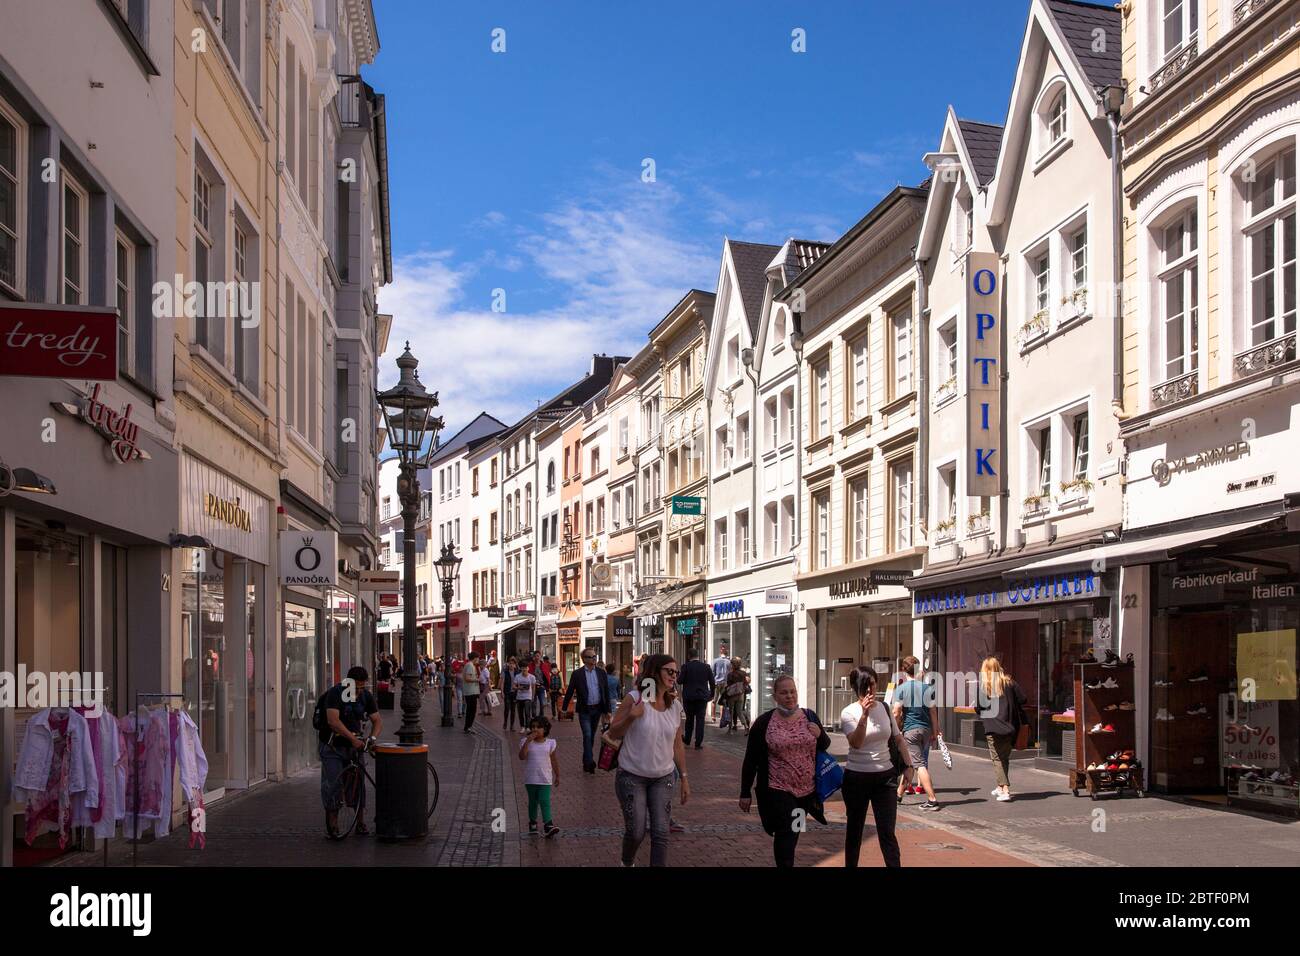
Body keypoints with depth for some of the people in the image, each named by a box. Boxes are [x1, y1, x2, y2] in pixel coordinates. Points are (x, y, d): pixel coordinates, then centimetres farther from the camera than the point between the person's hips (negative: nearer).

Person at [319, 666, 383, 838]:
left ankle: (360, 822, 10)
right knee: (333, 784, -8)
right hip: (332, 746, -4)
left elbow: (377, 720, 3)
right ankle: (332, 823, 2)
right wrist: (352, 738, -37)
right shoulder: (335, 693, -17)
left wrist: (373, 737, -18)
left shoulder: (366, 696, 0)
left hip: (355, 745, 4)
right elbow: (333, 721, -29)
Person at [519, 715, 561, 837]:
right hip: (530, 779, 1)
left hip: (545, 779, -1)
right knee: (533, 802, 12)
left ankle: (548, 825, -15)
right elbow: (522, 756, -18)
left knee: (544, 801, -9)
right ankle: (533, 823, 27)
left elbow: (554, 761, 8)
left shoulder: (550, 743, 0)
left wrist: (557, 776, 10)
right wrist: (528, 741, -23)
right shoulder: (526, 742, -3)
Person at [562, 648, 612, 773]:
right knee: (587, 736, -12)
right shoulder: (577, 674, -4)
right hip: (584, 710, -4)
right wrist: (564, 708, -3)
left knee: (591, 736, 12)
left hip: (597, 709, 4)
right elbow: (569, 692, -1)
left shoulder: (601, 673, 5)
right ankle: (590, 762, -15)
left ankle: (586, 762, 23)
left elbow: (606, 692, 8)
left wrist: (606, 710, 5)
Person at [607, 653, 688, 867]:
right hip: (631, 777, -3)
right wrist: (631, 717, -24)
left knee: (661, 832, -4)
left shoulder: (675, 705, 1)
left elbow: (677, 746, 10)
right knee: (636, 832, 0)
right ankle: (627, 863, 31)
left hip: (663, 778, 3)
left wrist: (684, 778, 10)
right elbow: (613, 734, -7)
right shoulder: (634, 699, -12)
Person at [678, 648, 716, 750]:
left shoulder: (686, 667, -9)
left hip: (688, 696, 0)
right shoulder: (706, 667, -2)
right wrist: (711, 694, 14)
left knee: (689, 718, 16)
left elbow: (680, 681, -12)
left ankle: (687, 739, 28)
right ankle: (698, 743, 0)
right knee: (700, 719, 3)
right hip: (702, 696, 0)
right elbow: (712, 683, 0)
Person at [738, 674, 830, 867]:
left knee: (792, 834, 15)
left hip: (807, 789, 4)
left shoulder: (810, 717, 3)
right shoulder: (764, 722, -7)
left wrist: (820, 734, -8)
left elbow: (825, 746, 15)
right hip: (778, 790, -4)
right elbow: (751, 760, -3)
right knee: (787, 834, -11)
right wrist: (745, 793, -2)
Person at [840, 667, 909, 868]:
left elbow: (898, 738, 12)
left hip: (884, 776, 2)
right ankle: (851, 865, 26)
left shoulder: (884, 708, 3)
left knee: (887, 832, -3)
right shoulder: (849, 713, -8)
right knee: (854, 829, 12)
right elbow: (856, 743, -23)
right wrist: (864, 714, -32)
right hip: (856, 777, -2)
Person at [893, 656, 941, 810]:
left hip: (910, 730, -5)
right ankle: (899, 794, 29)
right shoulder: (927, 688, 5)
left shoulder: (902, 688, -8)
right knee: (909, 763, 18)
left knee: (919, 764, -6)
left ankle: (932, 800, -13)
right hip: (926, 729, 5)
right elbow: (933, 712, 7)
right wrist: (934, 732, 15)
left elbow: (896, 713, -11)